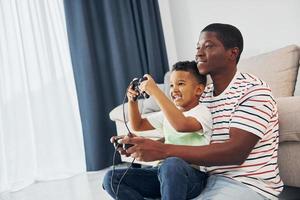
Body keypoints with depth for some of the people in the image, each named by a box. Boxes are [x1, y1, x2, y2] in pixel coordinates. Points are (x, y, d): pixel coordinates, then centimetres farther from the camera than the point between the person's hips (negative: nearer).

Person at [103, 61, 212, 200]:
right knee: (111, 178, -8)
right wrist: (132, 101, 7)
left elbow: (181, 124, -27)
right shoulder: (167, 113, 20)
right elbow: (138, 126, 25)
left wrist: (155, 91, -23)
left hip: (192, 174, -7)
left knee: (171, 165, -43)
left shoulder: (202, 112, -4)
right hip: (163, 172, 7)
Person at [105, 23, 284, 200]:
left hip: (249, 184, -7)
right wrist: (138, 144, -9)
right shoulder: (202, 96, 10)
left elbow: (236, 152, -24)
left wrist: (163, 150, -29)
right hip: (210, 178, 7)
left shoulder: (253, 90, -13)